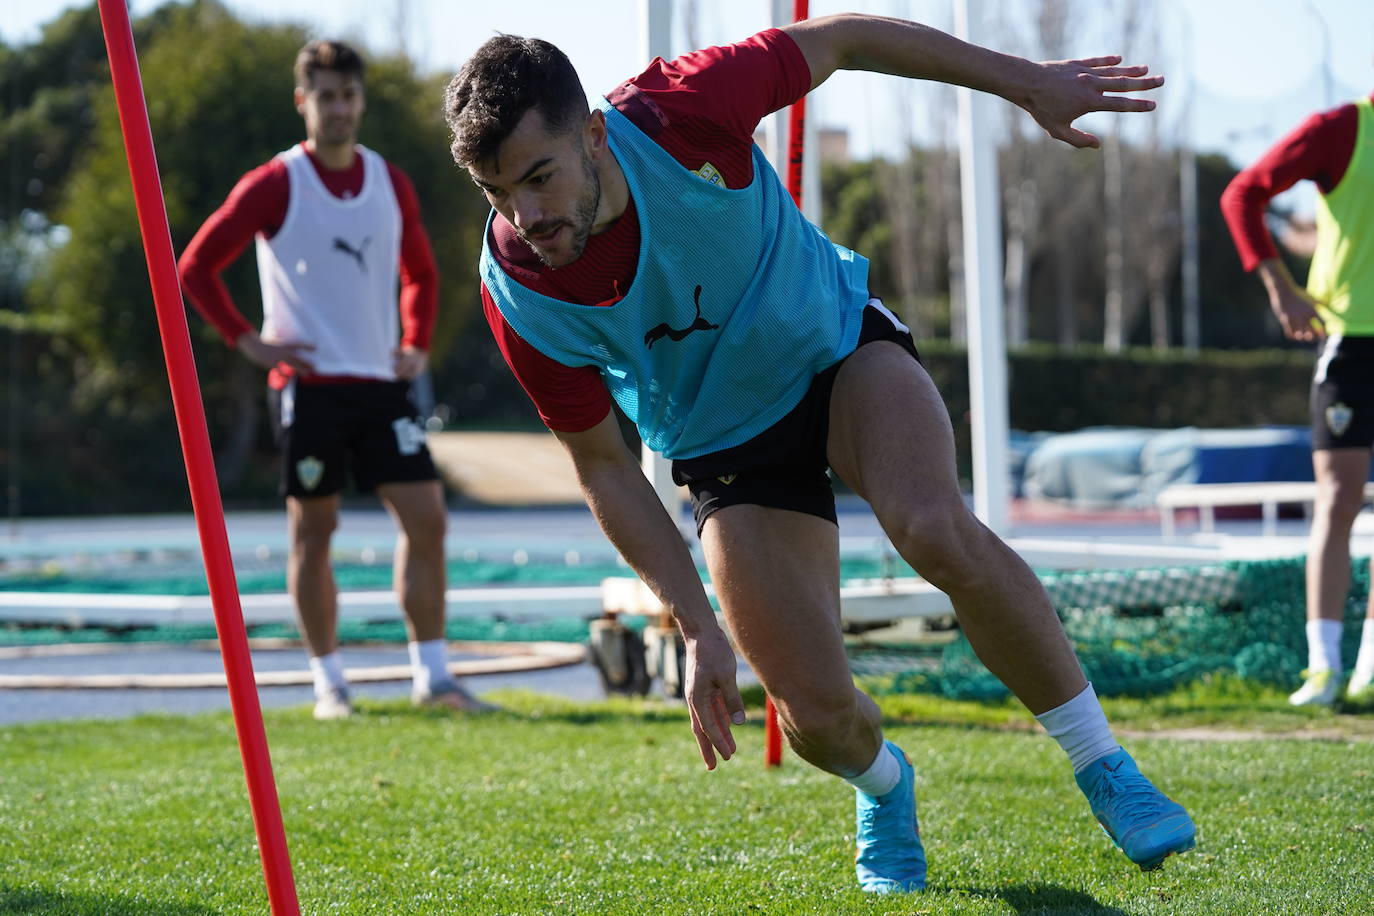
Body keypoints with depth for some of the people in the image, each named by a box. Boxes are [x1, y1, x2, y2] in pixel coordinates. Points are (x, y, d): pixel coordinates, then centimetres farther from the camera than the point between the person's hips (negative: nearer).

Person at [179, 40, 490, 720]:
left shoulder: (391, 185, 9)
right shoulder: (274, 186, -5)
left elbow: (420, 272, 26)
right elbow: (196, 267, -3)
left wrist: (417, 343, 12)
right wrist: (248, 342, -7)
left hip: (381, 382, 4)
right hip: (308, 384, -4)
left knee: (426, 518, -4)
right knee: (313, 530, 1)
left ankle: (432, 675, 2)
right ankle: (329, 683, 10)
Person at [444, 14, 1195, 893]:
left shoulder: (679, 112, -31)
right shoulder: (519, 294, -26)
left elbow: (839, 37, -12)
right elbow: (605, 466, -11)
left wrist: (1028, 82, -6)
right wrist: (699, 628, -16)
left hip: (840, 346, -1)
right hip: (727, 449, 1)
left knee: (937, 530, -32)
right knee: (817, 714, -9)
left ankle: (1103, 765, -14)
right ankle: (882, 783, 31)